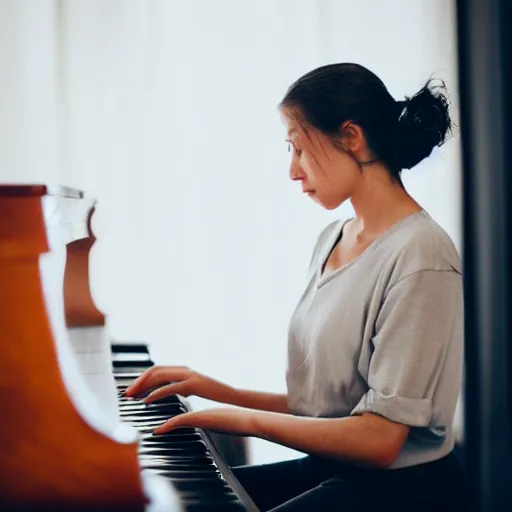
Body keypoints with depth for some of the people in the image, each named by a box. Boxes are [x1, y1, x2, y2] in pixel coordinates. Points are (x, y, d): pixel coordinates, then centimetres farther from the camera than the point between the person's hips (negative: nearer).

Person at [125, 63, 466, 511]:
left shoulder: (421, 256, -16)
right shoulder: (331, 241, 11)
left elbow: (380, 439, -19)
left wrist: (246, 419, -14)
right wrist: (219, 391, 6)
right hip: (329, 469, 8)